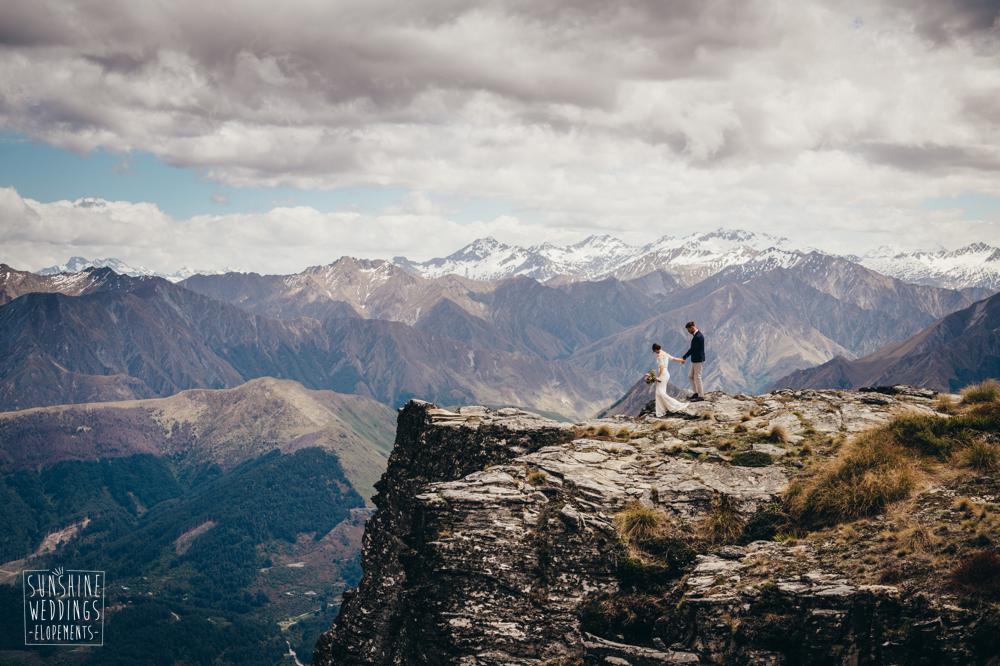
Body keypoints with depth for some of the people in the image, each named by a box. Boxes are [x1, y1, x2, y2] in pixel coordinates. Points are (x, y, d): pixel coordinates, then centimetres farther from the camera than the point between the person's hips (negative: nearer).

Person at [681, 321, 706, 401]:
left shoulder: (698, 337, -21)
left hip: (698, 360, -10)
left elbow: (692, 349, -21)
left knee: (697, 377, -3)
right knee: (690, 376, 16)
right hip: (695, 360, 10)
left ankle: (700, 396, 4)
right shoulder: (696, 335, 11)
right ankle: (696, 392, 23)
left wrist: (684, 357, -17)